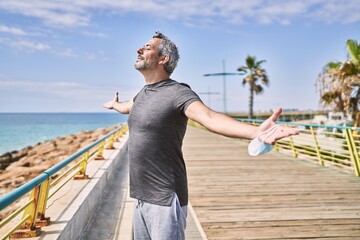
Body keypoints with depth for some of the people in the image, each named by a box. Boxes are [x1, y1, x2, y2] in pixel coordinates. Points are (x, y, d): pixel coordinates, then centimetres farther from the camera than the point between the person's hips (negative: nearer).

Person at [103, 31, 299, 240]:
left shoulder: (177, 92, -15)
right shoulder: (144, 93, 11)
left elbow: (210, 117, -34)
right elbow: (129, 107, 36)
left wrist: (254, 132, -52)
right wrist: (114, 104, 58)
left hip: (165, 199, -8)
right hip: (140, 196, 8)